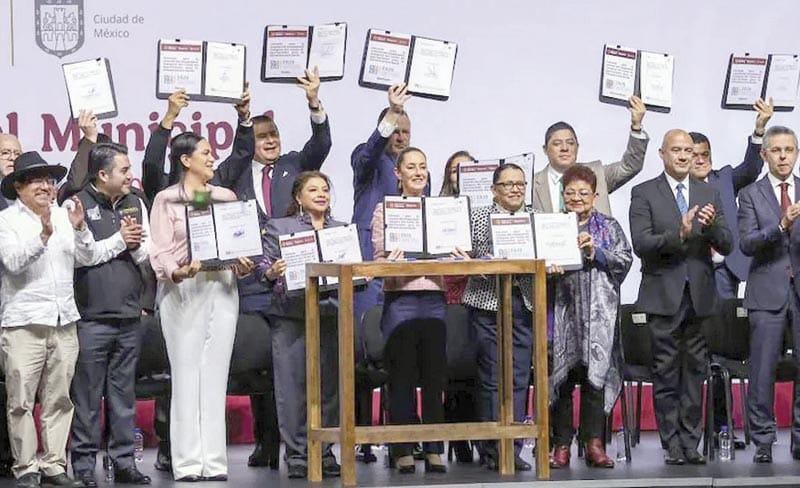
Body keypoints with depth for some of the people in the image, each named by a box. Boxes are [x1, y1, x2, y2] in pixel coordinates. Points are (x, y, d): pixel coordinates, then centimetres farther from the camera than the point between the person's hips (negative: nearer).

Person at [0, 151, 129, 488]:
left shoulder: (63, 216, 14)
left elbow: (87, 258, 9)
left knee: (58, 399, 7)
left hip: (64, 321, 5)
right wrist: (43, 235, -25)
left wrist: (79, 229, -7)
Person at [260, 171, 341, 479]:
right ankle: (296, 455, 0)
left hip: (330, 312, 3)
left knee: (329, 384, 2)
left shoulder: (343, 230, 20)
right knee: (293, 385, -5)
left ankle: (324, 453, 9)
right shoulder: (279, 227, 9)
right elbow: (265, 267, 3)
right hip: (291, 314, -3)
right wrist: (272, 272, -19)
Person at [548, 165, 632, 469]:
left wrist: (595, 253, -11)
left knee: (595, 374, -4)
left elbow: (625, 260, 1)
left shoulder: (609, 227, 12)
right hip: (561, 310, 0)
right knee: (560, 377, -1)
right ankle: (561, 445, 4)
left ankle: (594, 443, 0)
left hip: (598, 313, 0)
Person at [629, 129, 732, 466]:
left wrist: (712, 226, -15)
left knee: (695, 372, 5)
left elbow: (726, 246, 6)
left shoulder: (709, 194, 11)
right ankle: (673, 447, 4)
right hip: (664, 295, -3)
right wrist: (678, 235, -24)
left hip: (699, 295, 3)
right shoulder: (644, 194, 1)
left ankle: (690, 444, 10)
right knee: (666, 374, -1)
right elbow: (641, 244, -10)